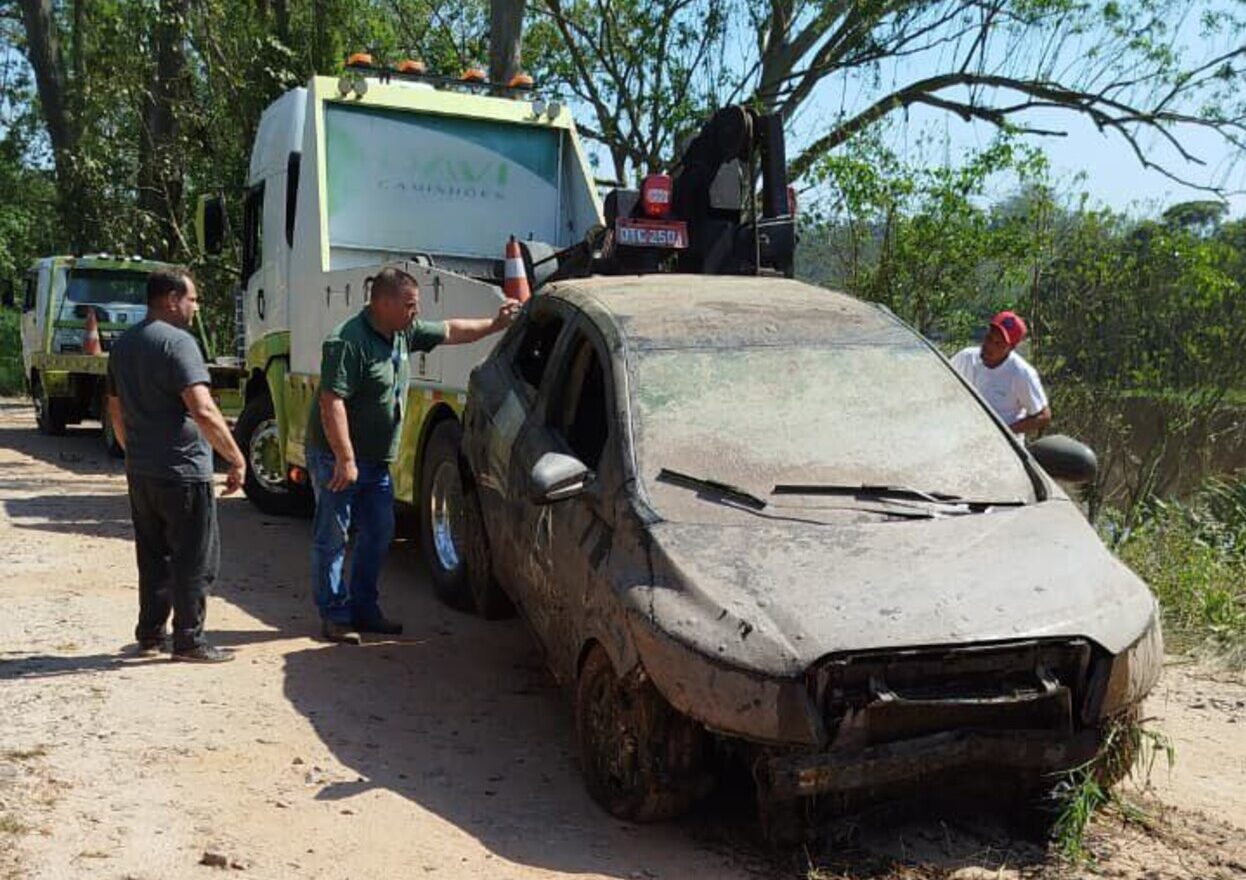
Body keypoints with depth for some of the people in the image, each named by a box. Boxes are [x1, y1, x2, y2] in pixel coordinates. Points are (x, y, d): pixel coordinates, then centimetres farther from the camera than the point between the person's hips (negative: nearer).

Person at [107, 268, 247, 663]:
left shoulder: (123, 345, 12)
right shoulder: (178, 342, -16)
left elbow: (116, 410, 21)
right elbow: (203, 412, -25)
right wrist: (237, 458, -20)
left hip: (140, 472, 8)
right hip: (182, 472, -8)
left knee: (153, 556, 18)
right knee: (196, 560, 2)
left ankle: (149, 635, 24)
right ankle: (189, 641, 7)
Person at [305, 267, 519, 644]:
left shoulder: (404, 333, 6)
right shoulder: (347, 342, -21)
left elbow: (450, 331, 19)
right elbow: (332, 403, -25)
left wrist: (495, 324, 13)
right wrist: (345, 459, -27)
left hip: (376, 460, 9)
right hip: (336, 457, -9)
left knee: (378, 534, 13)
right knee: (332, 538, 0)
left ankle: (364, 609, 25)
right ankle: (334, 616, 9)